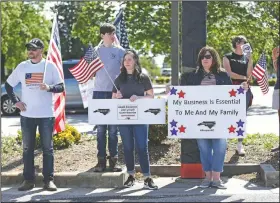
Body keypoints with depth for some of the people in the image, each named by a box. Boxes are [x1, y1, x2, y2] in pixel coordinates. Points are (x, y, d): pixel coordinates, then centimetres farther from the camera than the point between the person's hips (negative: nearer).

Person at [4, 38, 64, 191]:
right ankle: (28, 180, 14)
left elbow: (61, 87, -1)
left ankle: (48, 180, 8)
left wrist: (49, 87, -21)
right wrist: (15, 101, 3)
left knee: (47, 148, 2)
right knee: (27, 148, 7)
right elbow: (8, 85, 14)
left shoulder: (50, 66, 0)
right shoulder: (22, 66, 6)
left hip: (46, 115, -2)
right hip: (27, 115, 3)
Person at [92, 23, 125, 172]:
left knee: (113, 129, 2)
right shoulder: (96, 51, 8)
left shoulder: (119, 51, 4)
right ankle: (101, 160, 8)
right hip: (99, 92, 1)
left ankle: (113, 160, 8)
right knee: (100, 129, 3)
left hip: (115, 93, -1)